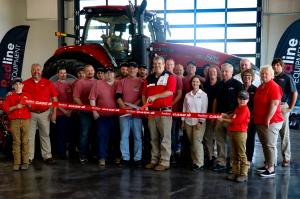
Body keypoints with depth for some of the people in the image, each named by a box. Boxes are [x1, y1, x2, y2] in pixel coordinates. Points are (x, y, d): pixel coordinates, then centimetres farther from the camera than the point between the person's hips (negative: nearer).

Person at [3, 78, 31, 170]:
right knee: (16, 142, -3)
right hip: (14, 121, 0)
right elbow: (5, 108, 2)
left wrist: (28, 104, -8)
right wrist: (16, 107, -10)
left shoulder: (27, 95, 13)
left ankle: (25, 162, 1)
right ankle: (16, 163, -1)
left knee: (25, 141, -2)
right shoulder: (10, 96, 10)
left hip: (25, 120, 1)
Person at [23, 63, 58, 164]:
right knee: (30, 136, 4)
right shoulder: (25, 83, 3)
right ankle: (29, 157, 12)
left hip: (44, 113, 0)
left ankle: (47, 156, 15)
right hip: (30, 113, 0)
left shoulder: (48, 83, 2)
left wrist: (54, 112, -2)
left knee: (45, 135, 8)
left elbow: (54, 98, 3)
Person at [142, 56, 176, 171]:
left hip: (165, 111, -5)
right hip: (151, 111, 5)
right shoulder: (149, 79, 15)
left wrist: (155, 96, -19)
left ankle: (164, 162, 3)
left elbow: (170, 92, -15)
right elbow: (144, 94, 14)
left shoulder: (170, 77, 0)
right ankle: (154, 160, 18)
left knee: (165, 137, -2)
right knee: (153, 137, 11)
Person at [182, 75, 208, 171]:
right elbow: (184, 108, 12)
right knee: (191, 142, 6)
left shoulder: (203, 95, -1)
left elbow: (204, 109, -5)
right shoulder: (187, 95, 9)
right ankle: (194, 161, 14)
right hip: (188, 121, 4)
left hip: (198, 122, -4)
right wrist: (183, 121, 9)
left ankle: (199, 163, -6)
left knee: (197, 141, -10)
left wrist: (200, 121, -11)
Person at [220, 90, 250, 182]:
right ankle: (235, 172, 18)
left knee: (241, 154, -4)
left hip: (241, 133, -9)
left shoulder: (245, 109, -11)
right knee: (234, 155, 11)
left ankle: (244, 174, 2)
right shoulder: (237, 108, 17)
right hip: (233, 132, 9)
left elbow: (236, 120, -17)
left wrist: (223, 119, -12)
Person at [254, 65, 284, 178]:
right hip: (260, 121, 9)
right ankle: (267, 165, 26)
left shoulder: (274, 87, -13)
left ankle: (271, 169, 1)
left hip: (271, 122, -9)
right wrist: (254, 115, 17)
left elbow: (274, 104, -20)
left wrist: (268, 119, -21)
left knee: (270, 145, -5)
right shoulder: (260, 87, 15)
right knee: (264, 145, 15)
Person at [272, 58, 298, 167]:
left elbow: (295, 93, -4)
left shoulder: (287, 78, -3)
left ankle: (286, 158, 9)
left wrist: (290, 108, -8)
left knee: (284, 134, 2)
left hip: (282, 107, -4)